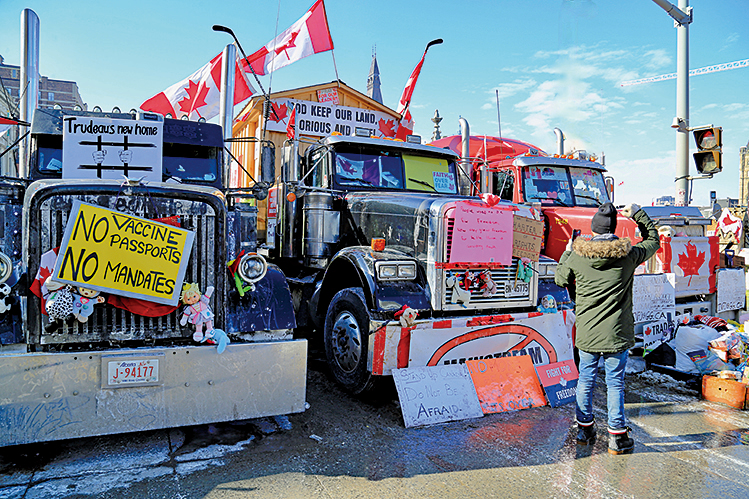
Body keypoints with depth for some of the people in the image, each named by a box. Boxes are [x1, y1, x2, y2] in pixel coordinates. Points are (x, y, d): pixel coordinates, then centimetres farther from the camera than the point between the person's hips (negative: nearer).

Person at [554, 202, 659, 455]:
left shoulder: (577, 256, -6)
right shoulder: (628, 254, -7)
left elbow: (560, 278, 13)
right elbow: (653, 240, 14)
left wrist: (567, 252, 26)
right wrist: (638, 215, 23)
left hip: (586, 334, 1)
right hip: (616, 334, -1)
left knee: (586, 380, 15)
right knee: (615, 383, 9)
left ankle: (584, 429, 29)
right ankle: (617, 437, 18)